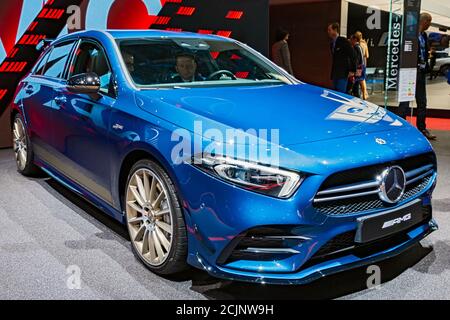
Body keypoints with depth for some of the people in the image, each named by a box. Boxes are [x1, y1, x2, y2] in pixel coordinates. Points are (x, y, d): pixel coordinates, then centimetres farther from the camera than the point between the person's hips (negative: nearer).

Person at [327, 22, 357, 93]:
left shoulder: (343, 41, -10)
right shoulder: (332, 43, 14)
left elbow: (353, 55, -12)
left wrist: (352, 70, -14)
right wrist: (332, 73, 16)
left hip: (343, 74, -8)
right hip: (335, 74, 8)